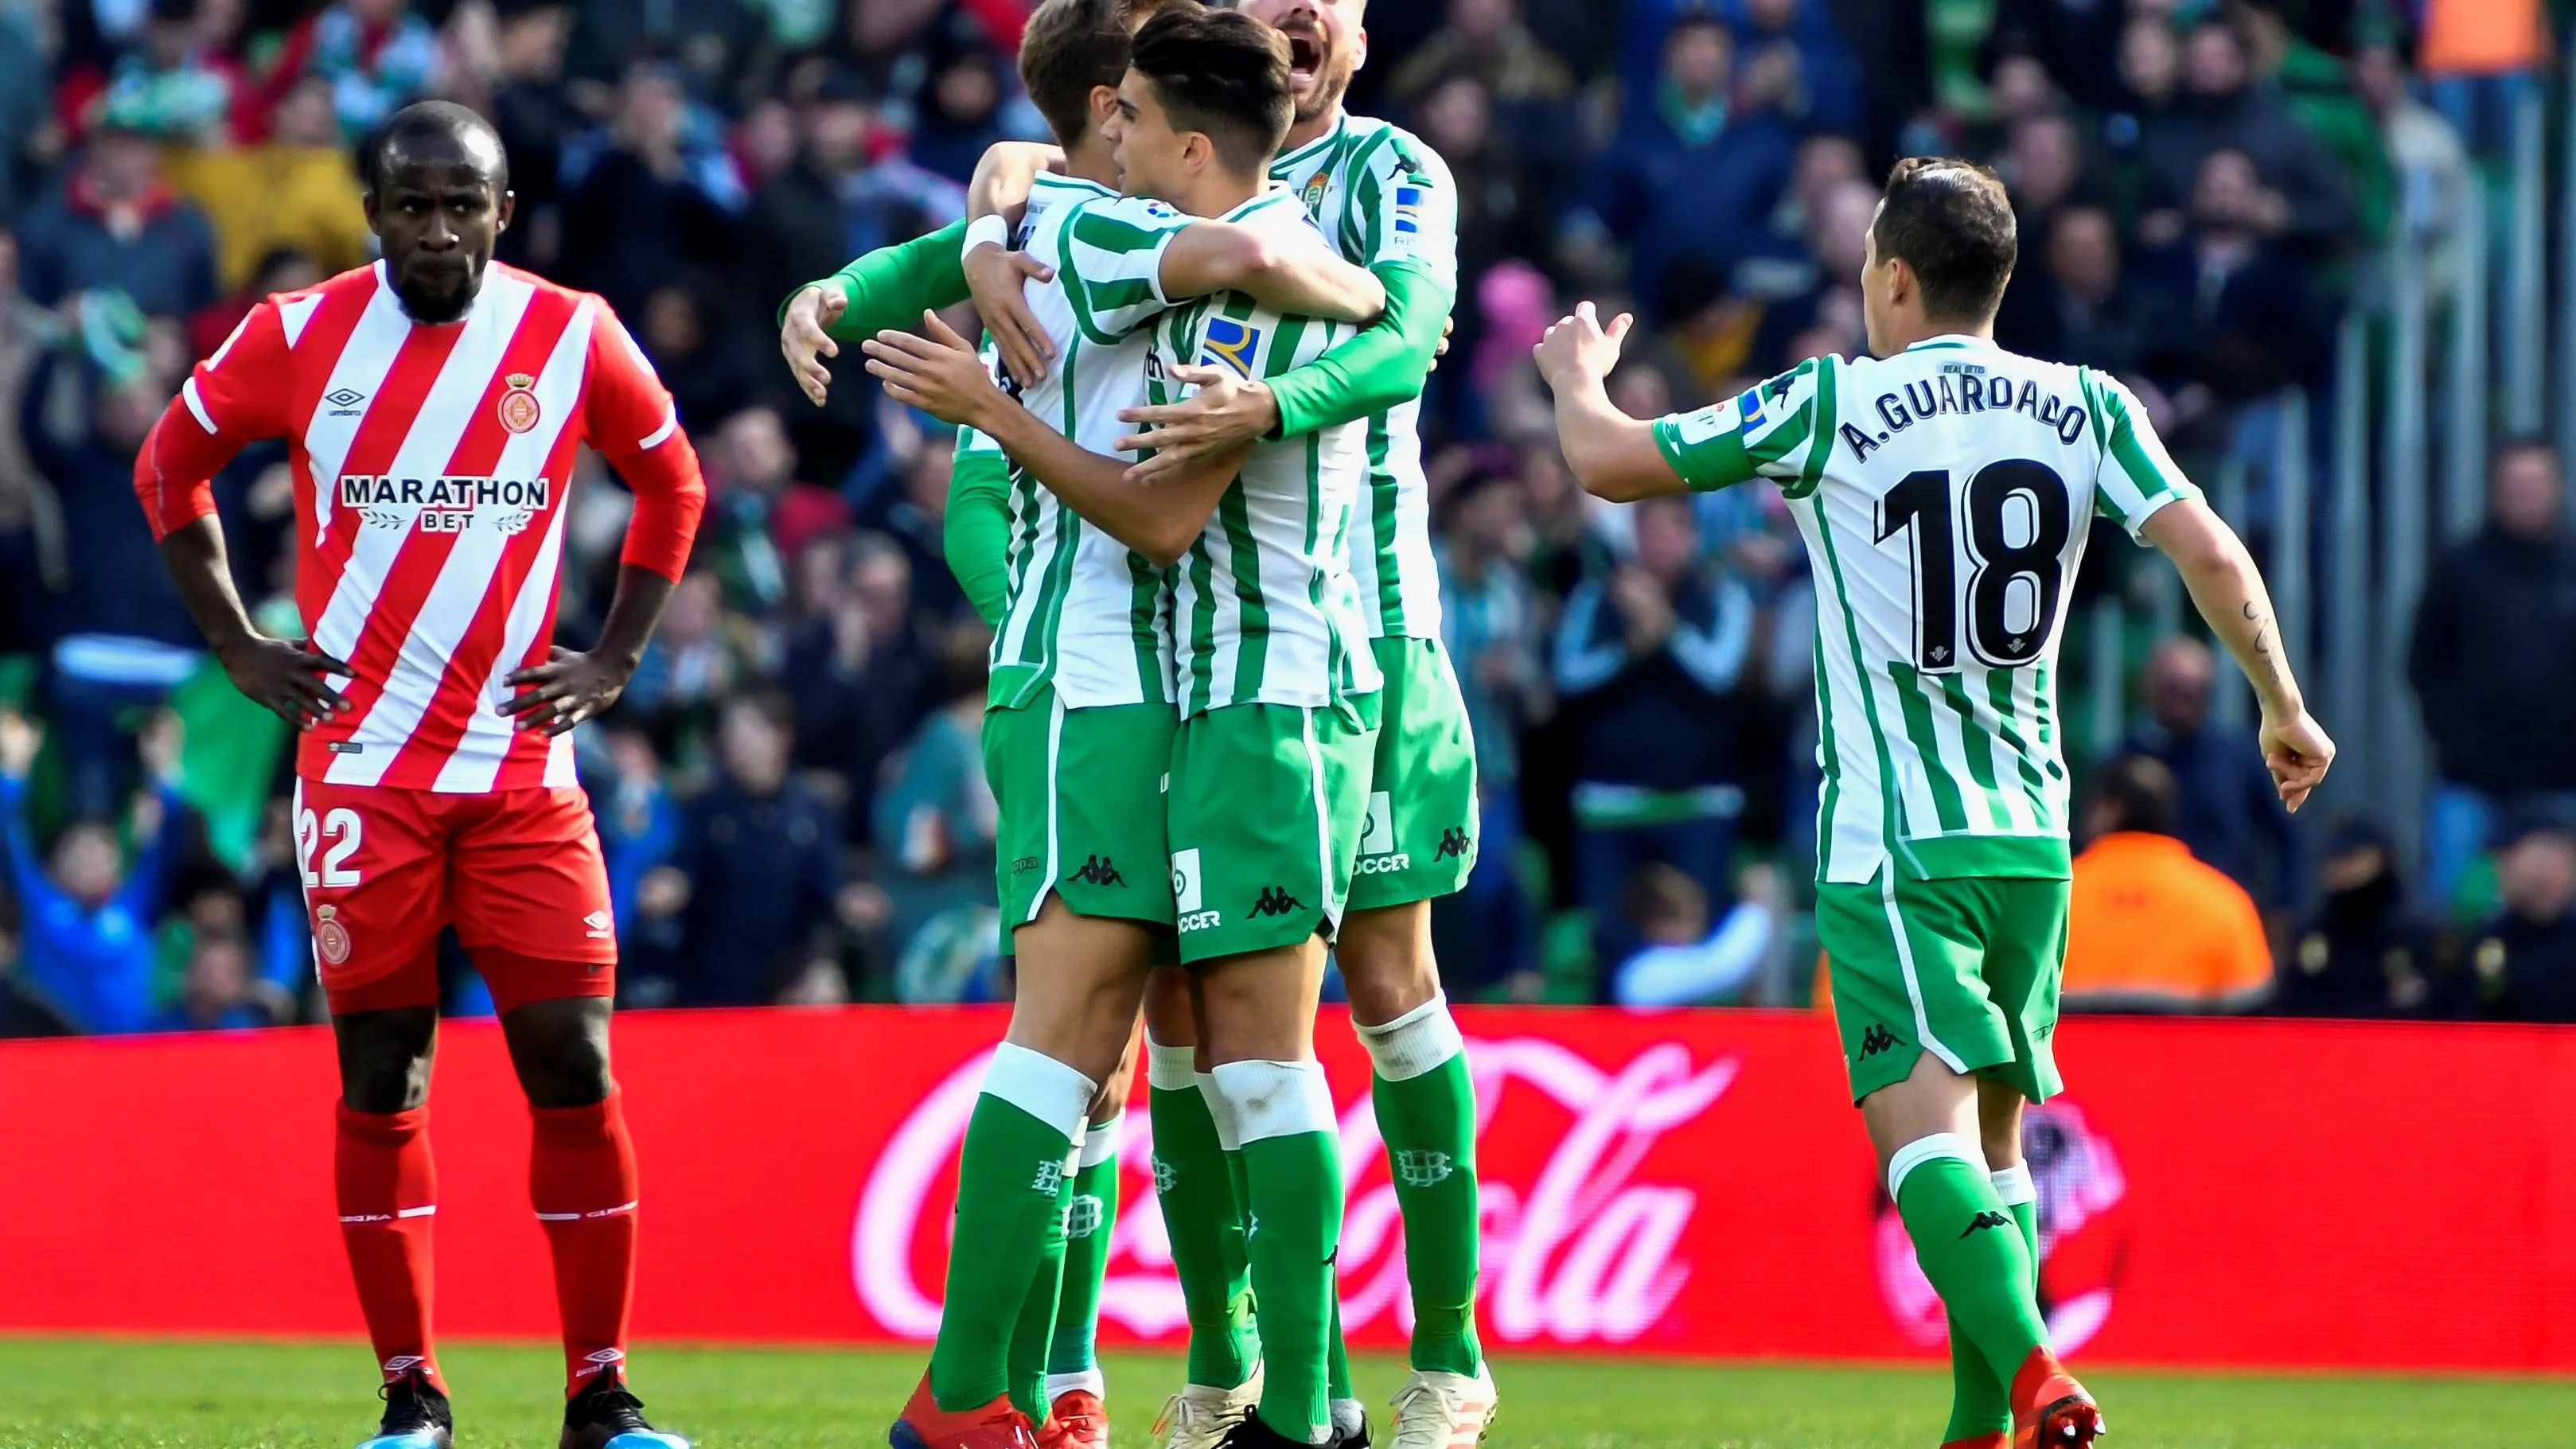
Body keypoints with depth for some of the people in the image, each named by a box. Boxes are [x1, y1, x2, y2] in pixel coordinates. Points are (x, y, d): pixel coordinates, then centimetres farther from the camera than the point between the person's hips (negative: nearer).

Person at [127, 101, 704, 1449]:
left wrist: (615, 657, 9)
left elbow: (672, 482, 17)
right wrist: (239, 648, 7)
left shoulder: (573, 338, 1)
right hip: (361, 766, -1)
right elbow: (169, 469, 13)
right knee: (381, 1075, 1)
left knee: (574, 1067, -5)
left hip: (523, 768, 1)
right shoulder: (299, 338, -2)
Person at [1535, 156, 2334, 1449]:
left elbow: (1609, 463, 0)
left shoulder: (1831, 406, -3)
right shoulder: (2084, 408, 6)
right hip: (2031, 836, 5)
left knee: (1925, 1126, -16)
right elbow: (2209, 552, -3)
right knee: (1996, 1140, 17)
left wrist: (1578, 374, 22)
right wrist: (2282, 708, 11)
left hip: (1888, 839, -5)